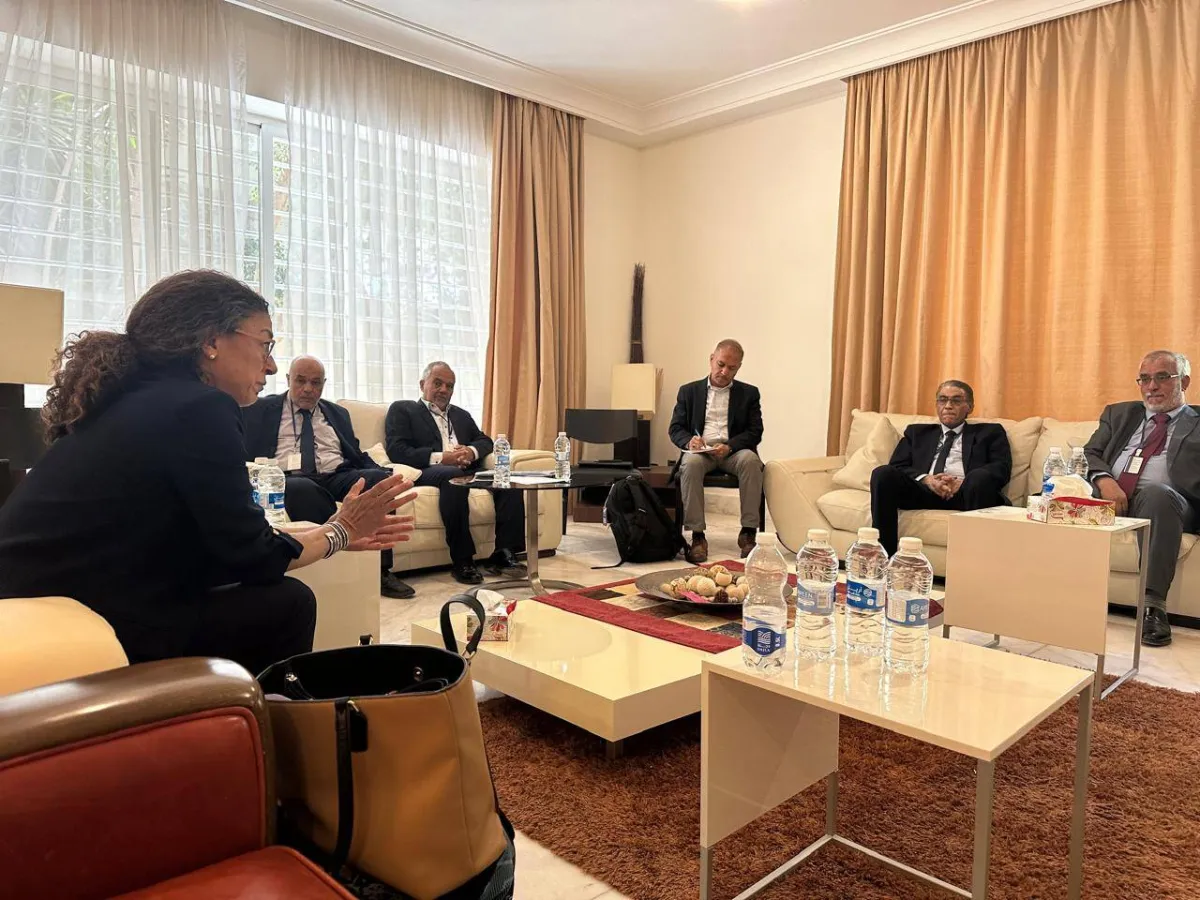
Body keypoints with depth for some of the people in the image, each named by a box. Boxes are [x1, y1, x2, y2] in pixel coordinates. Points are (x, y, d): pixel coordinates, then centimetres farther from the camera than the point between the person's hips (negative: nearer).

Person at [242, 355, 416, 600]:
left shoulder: (337, 414, 26)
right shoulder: (261, 409, 17)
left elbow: (358, 456, 23)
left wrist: (383, 472, 2)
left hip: (337, 477, 3)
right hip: (288, 478, -3)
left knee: (379, 478, -28)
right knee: (302, 489, -40)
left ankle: (379, 571, -28)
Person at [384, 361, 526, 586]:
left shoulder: (461, 415, 32)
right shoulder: (402, 409, 14)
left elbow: (485, 441, 21)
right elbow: (396, 450, -2)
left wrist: (471, 451, -5)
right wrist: (440, 458, -14)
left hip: (468, 470, 6)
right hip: (430, 472, -5)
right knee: (453, 474, -39)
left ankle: (503, 554, -24)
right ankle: (462, 561, -33)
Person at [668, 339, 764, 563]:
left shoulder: (749, 393, 13)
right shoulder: (689, 391, 15)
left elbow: (755, 432, 3)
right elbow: (675, 429, 10)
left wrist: (729, 446, -17)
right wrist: (689, 441, -15)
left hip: (733, 451, 0)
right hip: (700, 450, 0)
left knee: (751, 460, -34)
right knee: (690, 462, -35)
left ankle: (748, 532, -26)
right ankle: (697, 535, -32)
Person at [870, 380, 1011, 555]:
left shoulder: (989, 432, 24)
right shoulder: (917, 432, 28)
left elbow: (1002, 468, 6)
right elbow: (897, 466, 13)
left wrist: (963, 483, -13)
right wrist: (926, 479, -9)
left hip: (964, 494, -1)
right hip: (924, 491, 2)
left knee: (980, 477, -35)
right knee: (883, 474, -26)